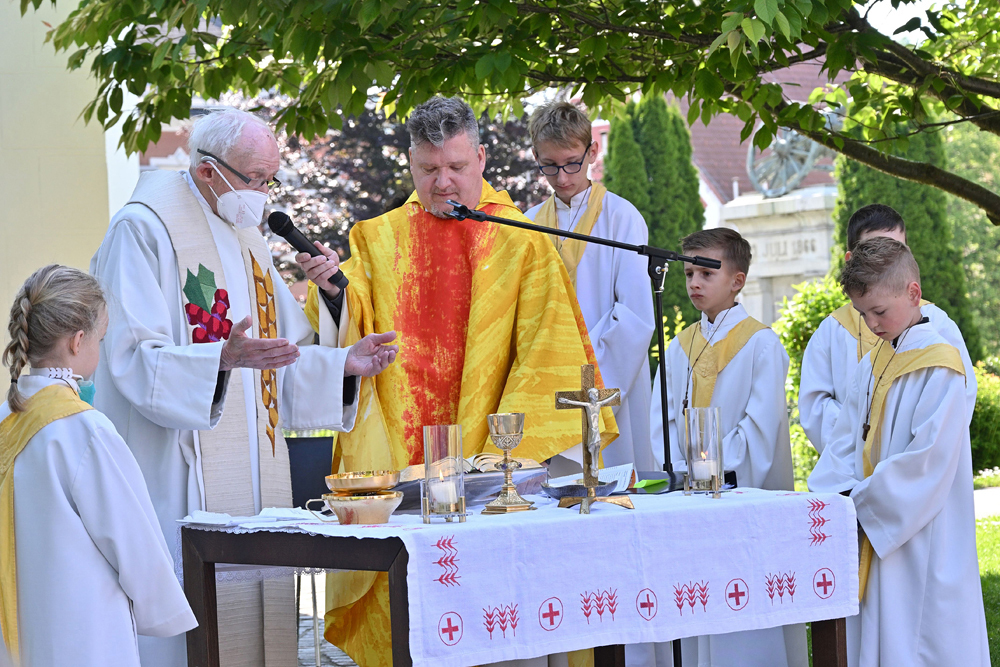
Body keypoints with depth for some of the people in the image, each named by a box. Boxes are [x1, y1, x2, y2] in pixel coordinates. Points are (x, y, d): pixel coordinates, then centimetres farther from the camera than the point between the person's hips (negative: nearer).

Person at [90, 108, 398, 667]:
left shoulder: (246, 236, 18)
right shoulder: (143, 230, -8)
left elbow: (280, 355, 23)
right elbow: (133, 358, -18)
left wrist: (342, 364, 6)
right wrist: (223, 357, -32)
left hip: (253, 473, 8)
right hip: (180, 481, -8)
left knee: (254, 603, 5)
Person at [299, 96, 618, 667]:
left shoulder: (522, 244, 6)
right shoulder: (377, 240, 13)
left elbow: (543, 356, 0)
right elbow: (352, 333, 3)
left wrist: (512, 448, -10)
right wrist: (334, 289, -18)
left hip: (485, 463, -2)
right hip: (392, 467, 2)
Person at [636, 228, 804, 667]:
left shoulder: (760, 343, -3)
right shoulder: (680, 347, 13)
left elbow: (761, 424, -10)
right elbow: (663, 420, 9)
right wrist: (678, 472, -7)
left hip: (743, 491, -5)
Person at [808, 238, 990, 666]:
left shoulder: (941, 366, -12)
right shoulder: (872, 365, 12)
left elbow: (929, 459, -18)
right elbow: (846, 439, 12)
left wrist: (861, 501, -15)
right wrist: (833, 494, -6)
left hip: (923, 540, -7)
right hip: (874, 529, 7)